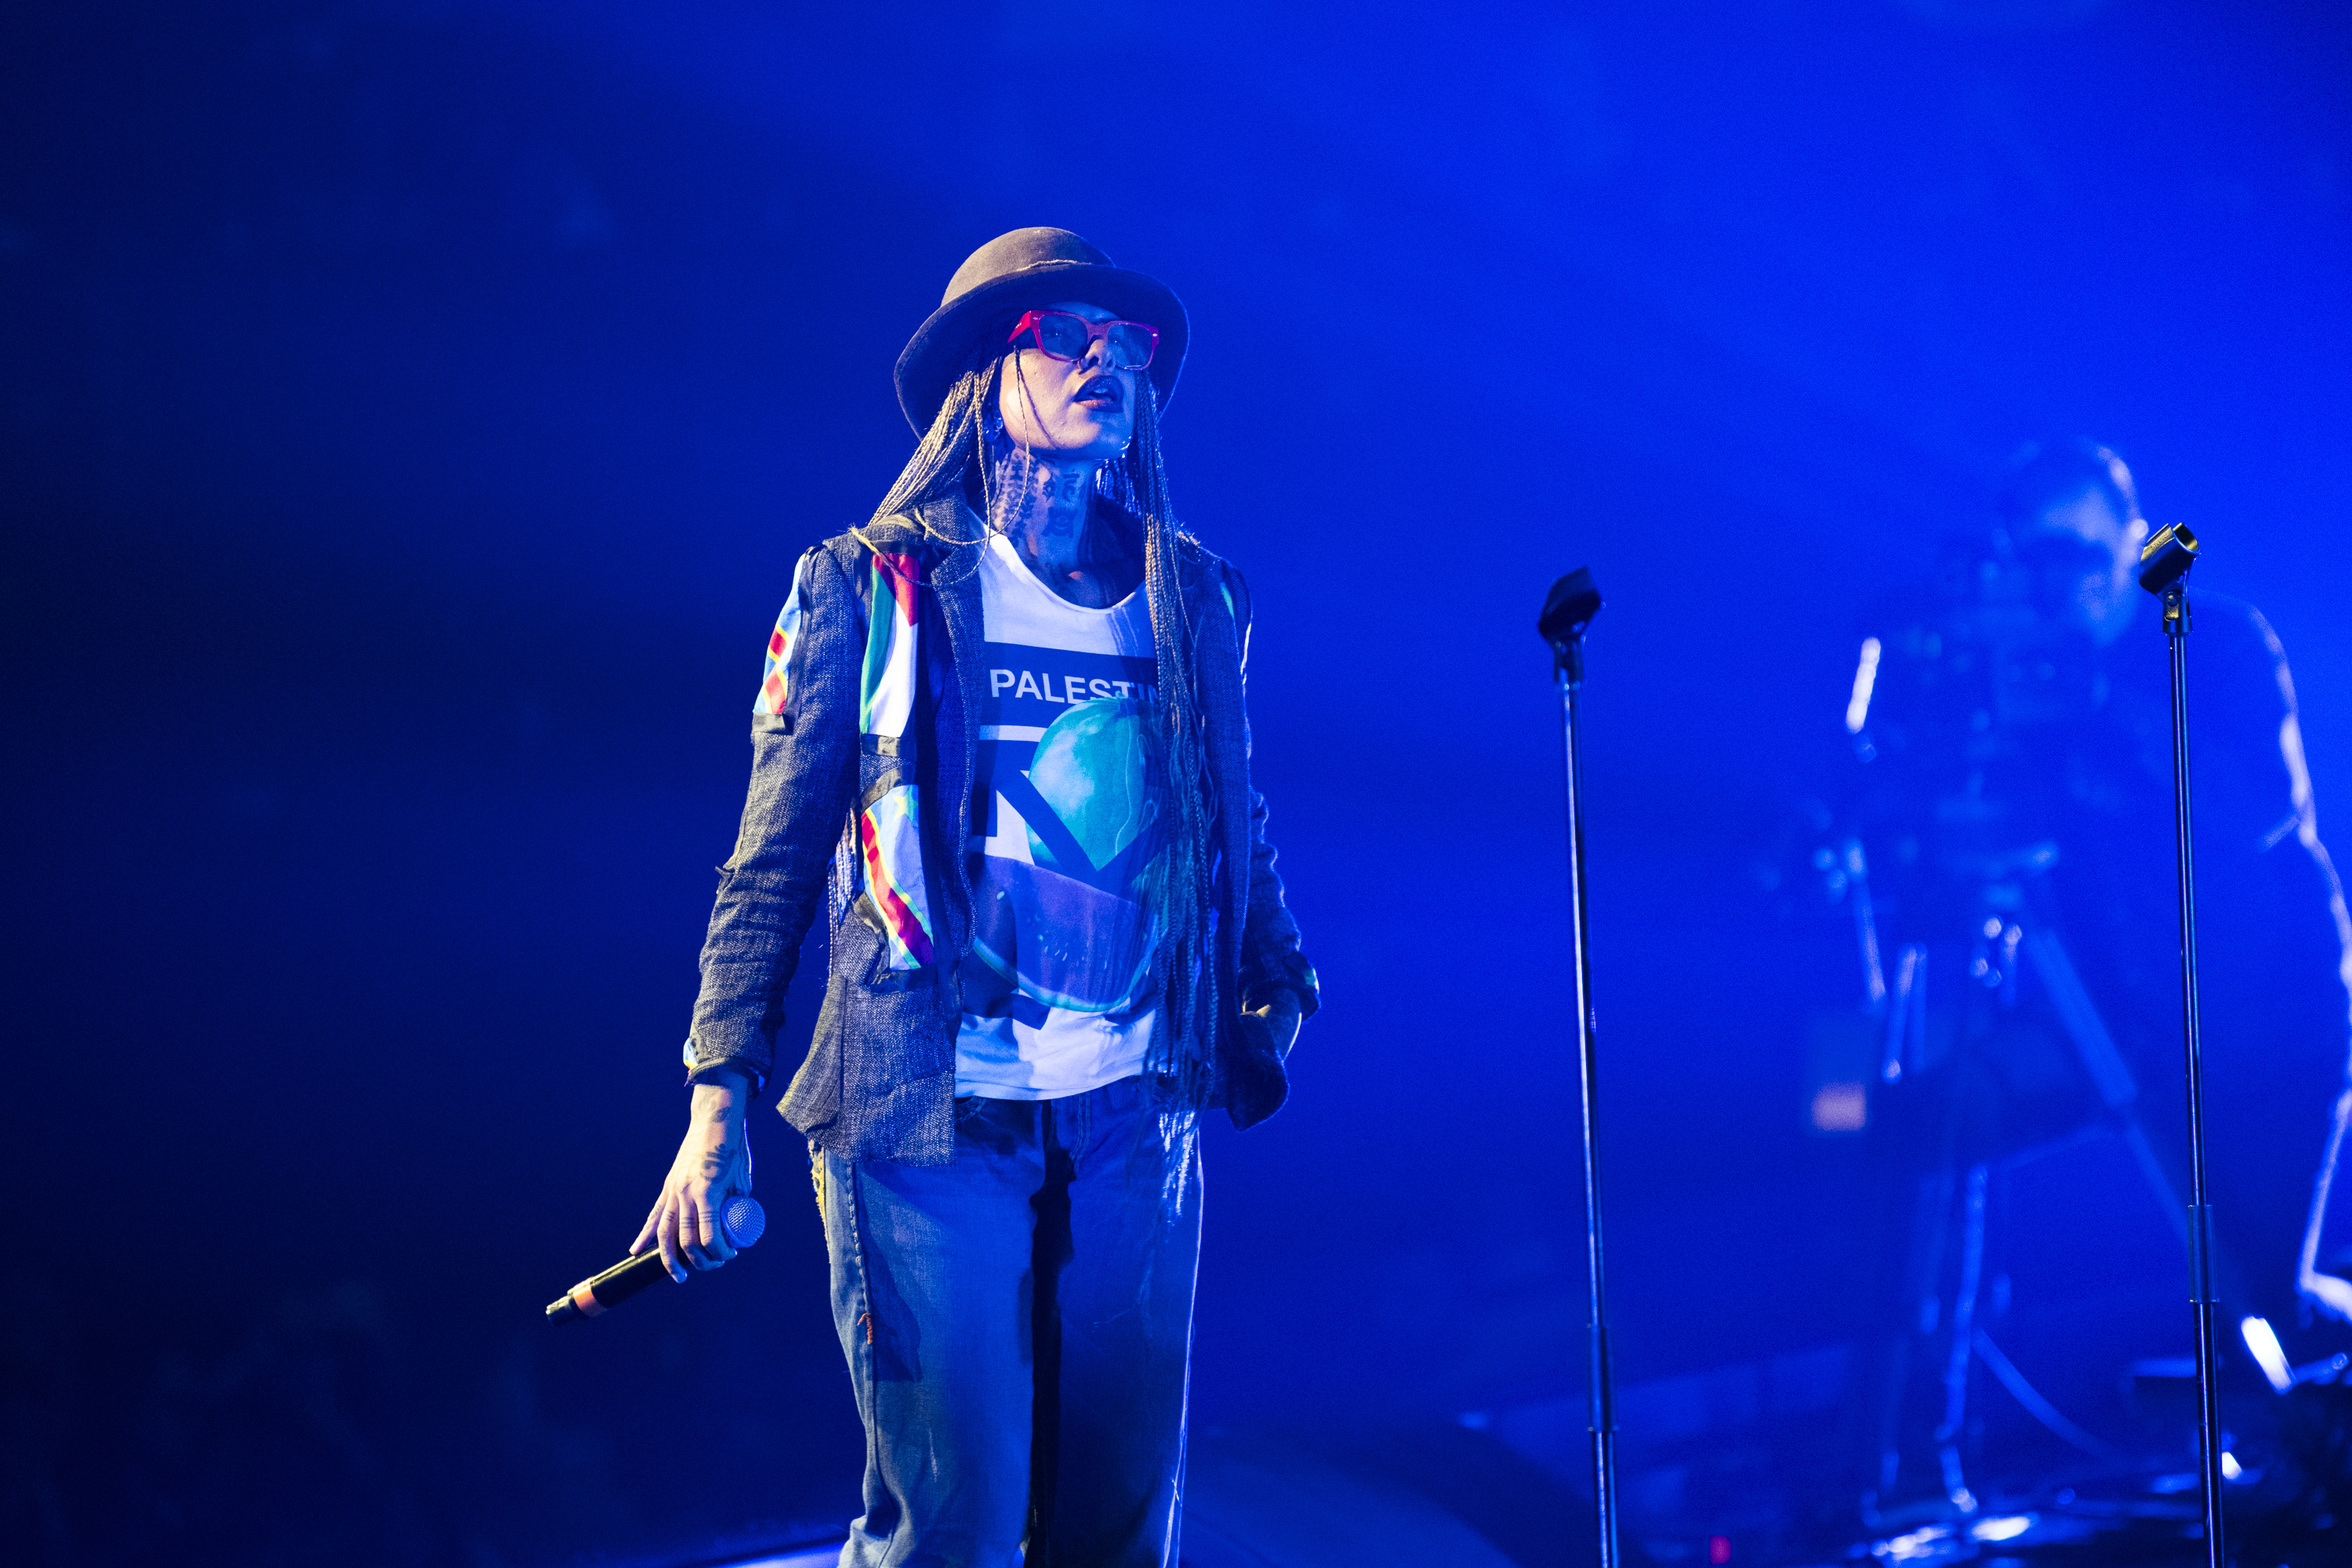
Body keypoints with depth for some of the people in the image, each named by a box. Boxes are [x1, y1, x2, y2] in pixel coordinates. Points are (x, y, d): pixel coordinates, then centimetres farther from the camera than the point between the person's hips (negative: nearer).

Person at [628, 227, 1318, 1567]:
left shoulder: (1194, 598, 11)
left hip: (1135, 1121, 4)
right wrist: (720, 1100, -5)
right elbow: (774, 860, 0)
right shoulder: (868, 588, 0)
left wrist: (1275, 995, 6)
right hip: (928, 1120, -4)